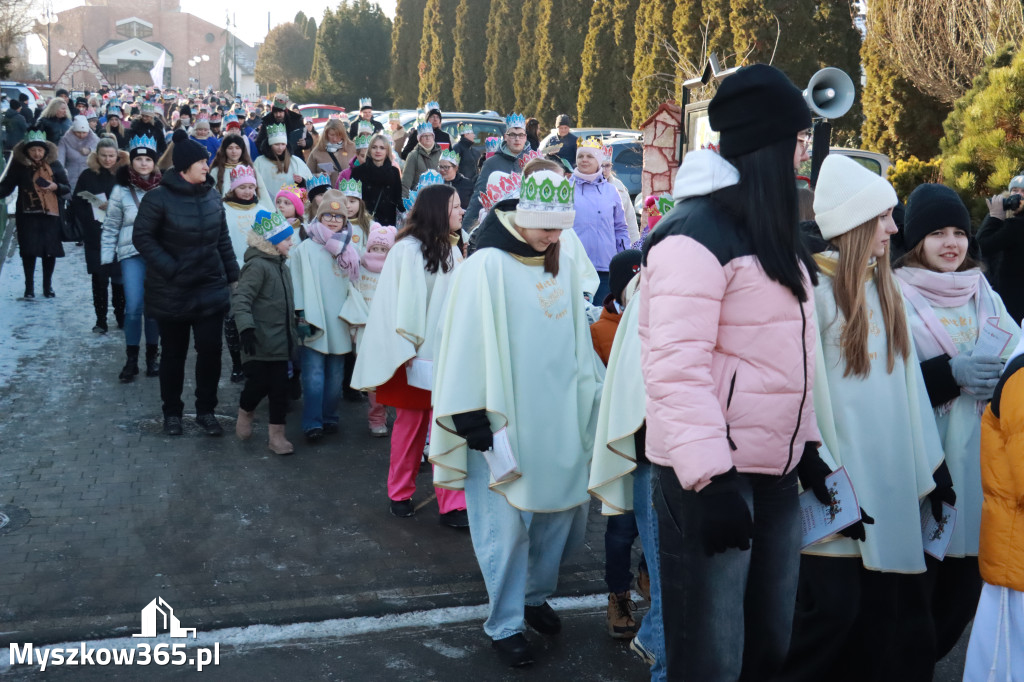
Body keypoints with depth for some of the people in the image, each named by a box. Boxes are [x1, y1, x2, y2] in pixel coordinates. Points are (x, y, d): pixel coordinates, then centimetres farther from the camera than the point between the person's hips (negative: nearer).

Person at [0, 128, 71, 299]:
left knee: (50, 250, 4)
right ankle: (29, 286, 9)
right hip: (28, 214, -1)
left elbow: (67, 188, 6)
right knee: (29, 250, -3)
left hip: (51, 214, 1)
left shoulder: (54, 165, 2)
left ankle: (48, 285, 20)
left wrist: (55, 187, -14)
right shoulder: (18, 165, -1)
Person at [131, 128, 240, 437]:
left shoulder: (212, 194, 2)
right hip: (172, 292, -3)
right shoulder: (159, 198, -13)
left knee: (210, 349, 2)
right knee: (173, 353, 10)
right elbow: (142, 237, -9)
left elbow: (223, 238, 9)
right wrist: (169, 268, -16)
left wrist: (232, 274, 9)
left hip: (210, 288, 3)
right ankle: (172, 412, 26)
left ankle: (206, 410, 17)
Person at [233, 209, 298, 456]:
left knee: (279, 388, 6)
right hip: (260, 342, -8)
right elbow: (240, 299, -22)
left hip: (280, 341, 8)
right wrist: (246, 328, -32)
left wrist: (292, 331, 27)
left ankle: (276, 435, 13)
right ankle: (244, 414, 28)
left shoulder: (280, 265, 14)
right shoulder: (257, 265, -14)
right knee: (259, 383, -3)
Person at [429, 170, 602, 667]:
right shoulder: (487, 266, -11)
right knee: (507, 524, 0)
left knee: (560, 511, 13)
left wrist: (592, 401, 18)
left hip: (557, 421, 6)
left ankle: (535, 597, 35)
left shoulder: (563, 269, 8)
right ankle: (505, 626, 16)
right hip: (504, 422, -6)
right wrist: (472, 420, -14)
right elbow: (467, 345, -12)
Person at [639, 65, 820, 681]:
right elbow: (675, 365, -21)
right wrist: (709, 479, -25)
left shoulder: (773, 233, 14)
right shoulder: (696, 233, -15)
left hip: (777, 473, 9)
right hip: (713, 475, -8)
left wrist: (806, 443, 16)